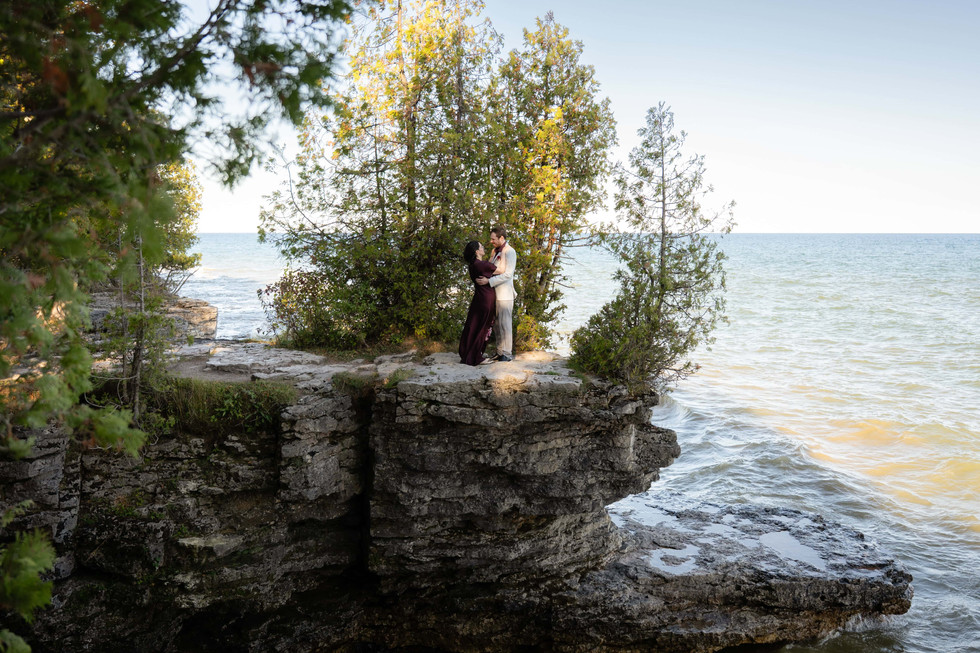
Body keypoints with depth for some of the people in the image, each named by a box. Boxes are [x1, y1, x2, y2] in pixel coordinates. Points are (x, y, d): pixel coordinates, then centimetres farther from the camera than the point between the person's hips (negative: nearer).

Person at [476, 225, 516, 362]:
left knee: (504, 323, -4)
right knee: (496, 323, 10)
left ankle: (507, 353, 2)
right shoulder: (495, 251, 15)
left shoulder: (510, 252, -11)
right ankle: (500, 352, 18)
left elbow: (507, 274, -19)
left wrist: (488, 281, -24)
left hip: (504, 294, -8)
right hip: (494, 293, 8)